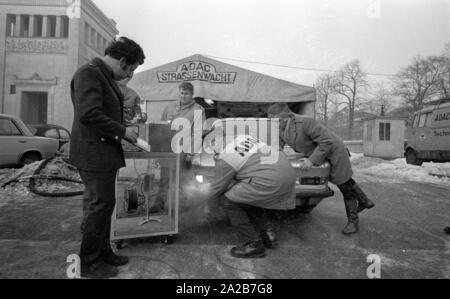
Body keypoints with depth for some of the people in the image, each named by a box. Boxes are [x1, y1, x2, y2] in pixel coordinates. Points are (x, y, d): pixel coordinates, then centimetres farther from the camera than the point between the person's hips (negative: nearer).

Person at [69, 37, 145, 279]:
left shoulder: (107, 77, 16)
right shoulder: (89, 73, -15)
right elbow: (88, 114, -25)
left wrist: (126, 130, 11)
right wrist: (122, 131, -18)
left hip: (105, 152, 10)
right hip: (93, 153, -10)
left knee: (103, 204, 16)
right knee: (99, 206, -2)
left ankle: (103, 252, 30)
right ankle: (87, 263, 14)